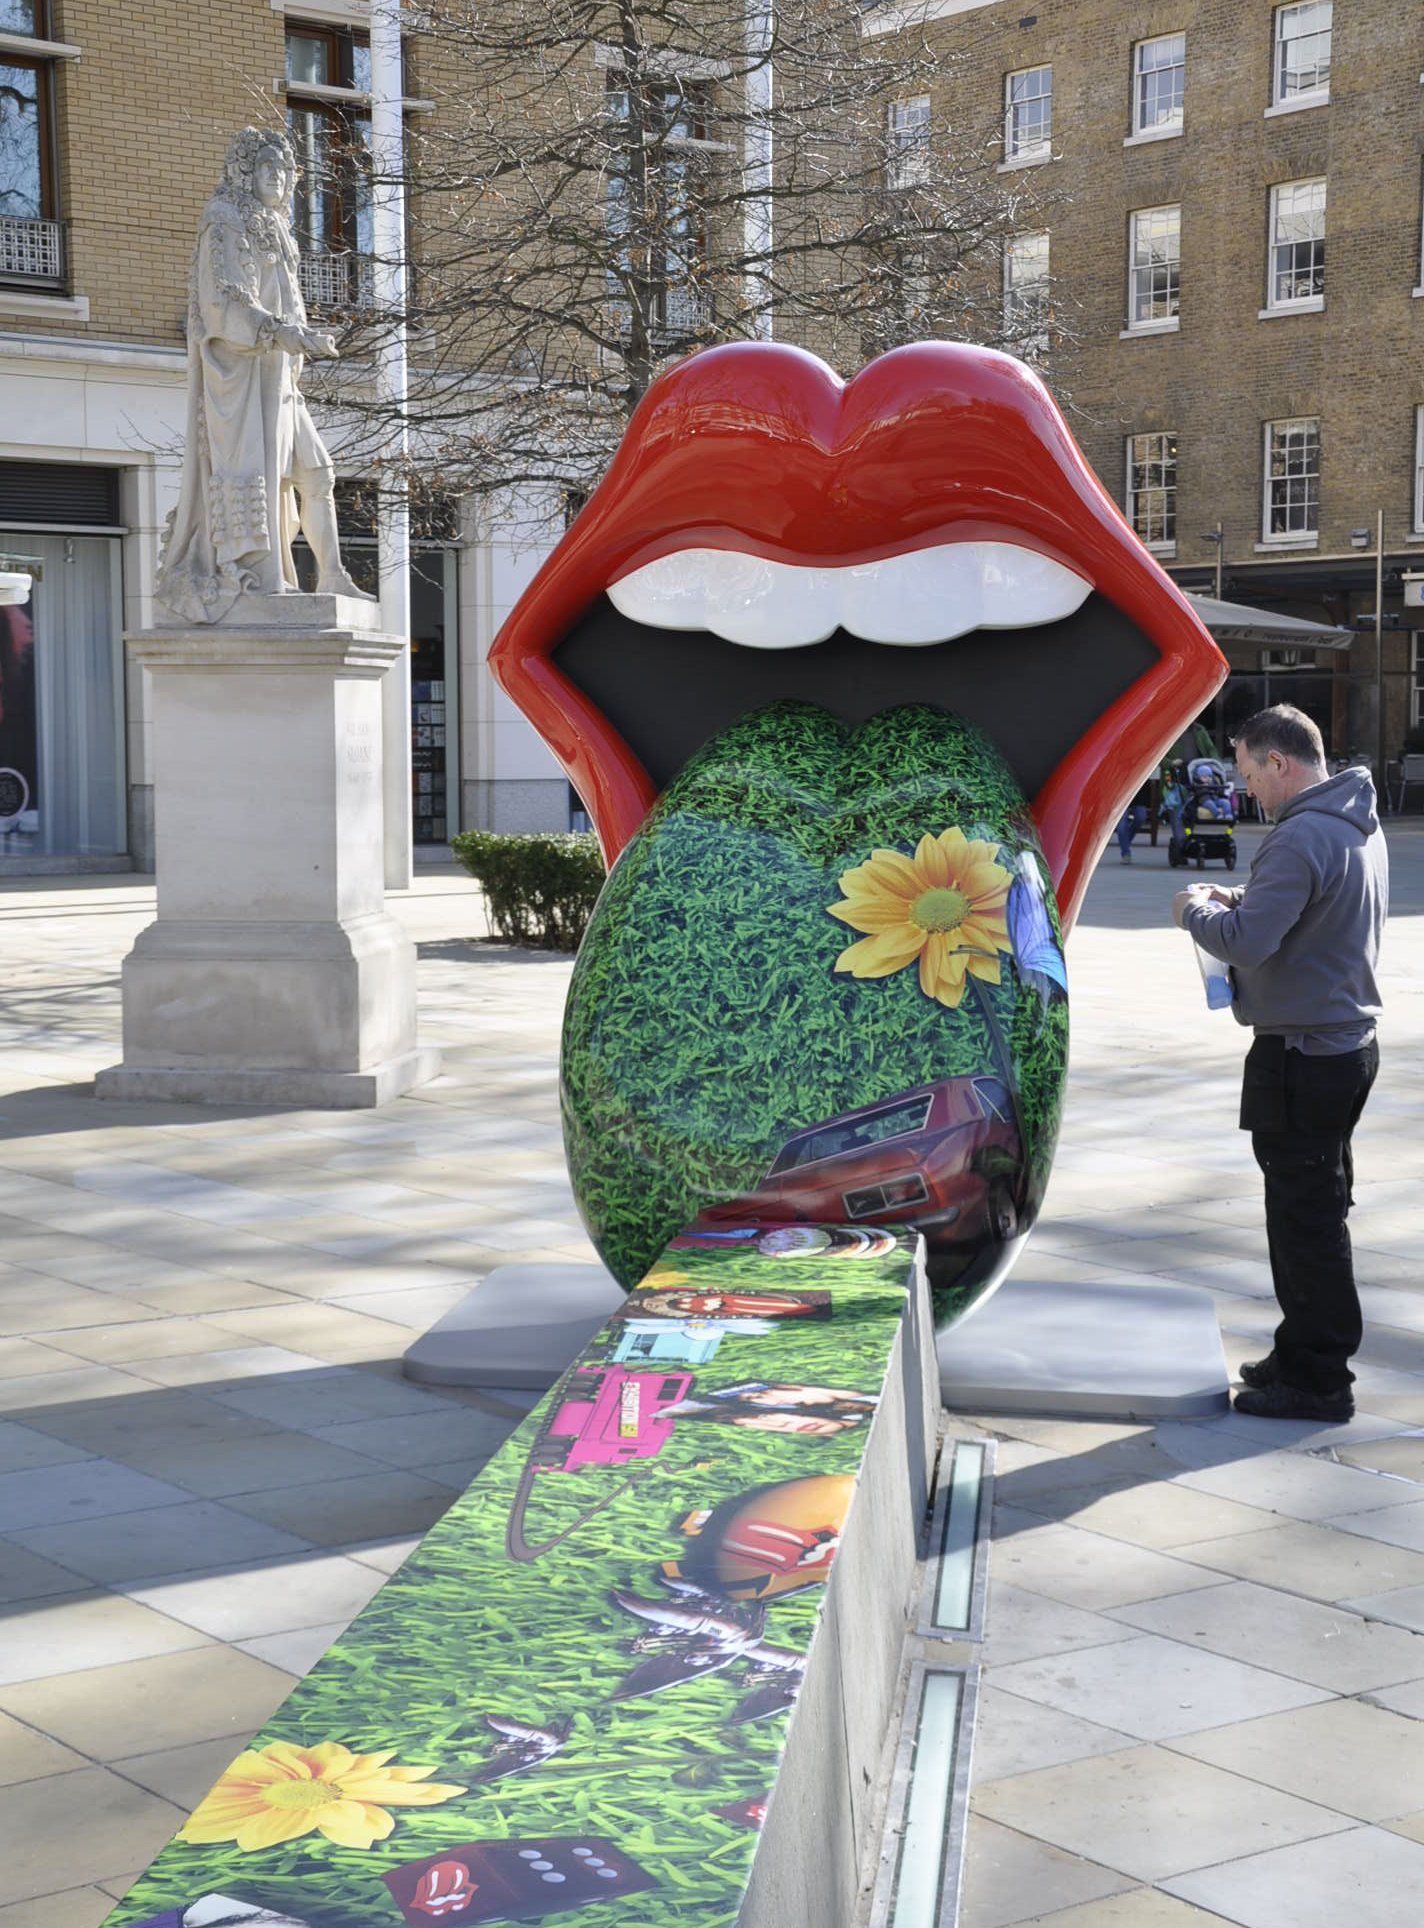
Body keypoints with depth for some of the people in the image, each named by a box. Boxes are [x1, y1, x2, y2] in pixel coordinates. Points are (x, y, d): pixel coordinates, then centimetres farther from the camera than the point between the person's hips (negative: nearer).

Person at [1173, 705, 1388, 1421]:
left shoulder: (1301, 838, -21)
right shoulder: (1359, 826, 11)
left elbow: (1246, 941, -26)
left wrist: (1196, 910, -7)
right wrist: (1239, 900, 10)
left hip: (1302, 1056, -10)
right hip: (1349, 1043, 10)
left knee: (1304, 1214, -3)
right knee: (1317, 1207, 17)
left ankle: (1317, 1378, 4)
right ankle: (1305, 1354, 28)